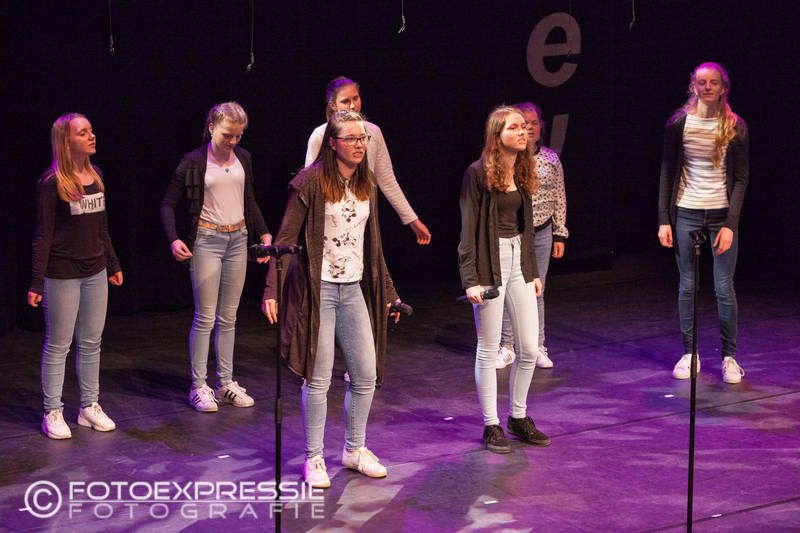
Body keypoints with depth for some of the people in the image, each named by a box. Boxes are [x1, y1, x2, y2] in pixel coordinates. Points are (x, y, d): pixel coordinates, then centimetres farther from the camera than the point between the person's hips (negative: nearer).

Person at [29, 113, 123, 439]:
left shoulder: (96, 176, 7)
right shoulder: (51, 182, -13)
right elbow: (42, 235, -13)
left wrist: (113, 265, 20)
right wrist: (38, 282, -15)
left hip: (95, 272, 6)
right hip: (62, 274, -6)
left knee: (91, 342, 12)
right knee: (58, 345, 2)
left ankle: (90, 407, 22)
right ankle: (52, 413, 10)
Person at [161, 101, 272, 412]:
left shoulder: (243, 158, 8)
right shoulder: (194, 162, -7)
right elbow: (168, 204, -2)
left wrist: (264, 233, 10)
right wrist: (174, 240, -15)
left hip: (238, 239, 5)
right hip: (206, 240, -5)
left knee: (228, 317, 9)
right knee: (205, 317, -4)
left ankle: (226, 383, 15)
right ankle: (198, 386, 4)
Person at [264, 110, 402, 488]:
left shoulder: (366, 186, 11)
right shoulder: (311, 182, -9)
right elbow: (286, 238, -10)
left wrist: (387, 291, 19)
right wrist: (272, 289, -18)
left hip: (354, 290, 6)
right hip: (317, 288, -6)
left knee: (366, 375, 6)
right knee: (319, 378, -1)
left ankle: (354, 450, 23)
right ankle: (314, 459, 12)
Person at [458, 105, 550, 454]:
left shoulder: (522, 173, 10)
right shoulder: (478, 173, -9)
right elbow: (468, 229, -10)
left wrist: (533, 271, 16)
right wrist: (470, 279, -15)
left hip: (519, 261, 7)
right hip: (491, 264, -6)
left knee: (529, 350, 7)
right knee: (488, 350, 2)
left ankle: (518, 418, 23)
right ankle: (491, 426, 11)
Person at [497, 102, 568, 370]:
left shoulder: (551, 159, 6)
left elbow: (559, 199, 10)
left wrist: (559, 235, 8)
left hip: (542, 233, 3)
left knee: (536, 291, 7)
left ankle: (537, 348, 15)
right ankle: (506, 348, 11)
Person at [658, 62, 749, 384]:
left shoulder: (735, 127, -1)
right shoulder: (678, 124, 1)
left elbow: (741, 178, -1)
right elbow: (667, 173, 5)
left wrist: (730, 223, -9)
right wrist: (664, 219, -1)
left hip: (722, 214, -1)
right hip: (686, 214, 1)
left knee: (724, 287, 0)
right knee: (687, 286, 5)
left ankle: (729, 356, 11)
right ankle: (689, 353, 16)